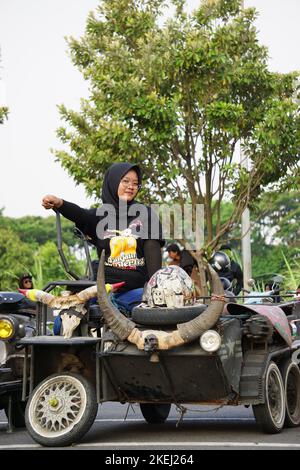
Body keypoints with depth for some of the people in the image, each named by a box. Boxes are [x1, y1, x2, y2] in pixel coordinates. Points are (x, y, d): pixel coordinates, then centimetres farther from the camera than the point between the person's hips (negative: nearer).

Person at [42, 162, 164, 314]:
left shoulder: (146, 214, 9)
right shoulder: (100, 216, 10)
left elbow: (152, 250, -1)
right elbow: (80, 215, -13)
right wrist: (59, 204, -36)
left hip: (138, 290, -1)